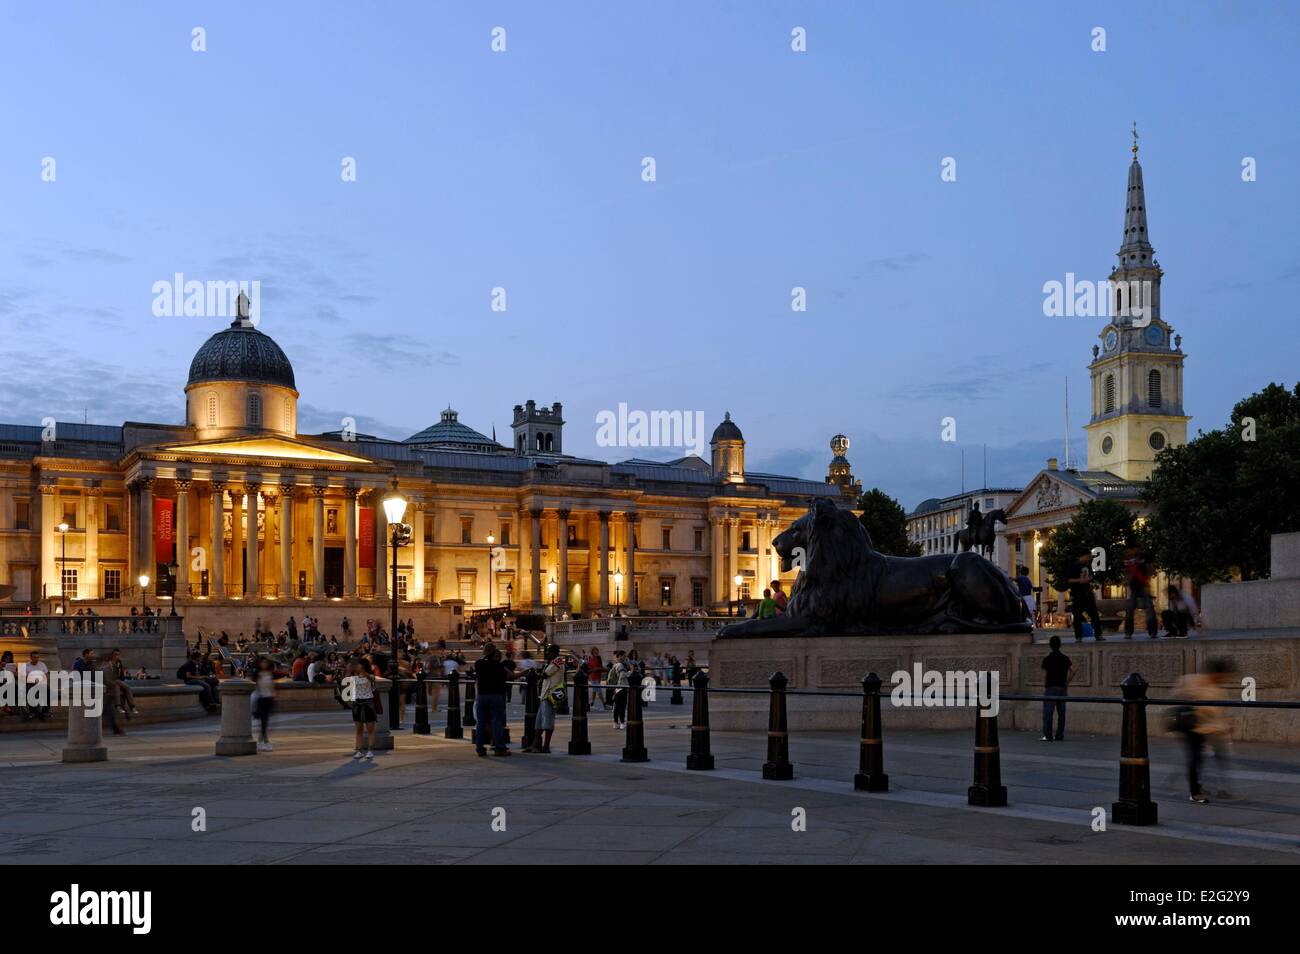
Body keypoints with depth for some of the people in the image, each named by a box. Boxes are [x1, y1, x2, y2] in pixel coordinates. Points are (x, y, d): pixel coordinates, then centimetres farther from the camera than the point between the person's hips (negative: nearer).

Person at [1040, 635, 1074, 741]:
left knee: (1048, 713, -3)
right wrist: (1066, 683, 6)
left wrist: (1044, 687, 4)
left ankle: (1048, 736, -8)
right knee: (1061, 713, 9)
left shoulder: (1047, 659, -6)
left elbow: (1044, 675, -8)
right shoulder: (1065, 658, 5)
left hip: (1050, 688, -4)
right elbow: (1072, 671, -3)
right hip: (1062, 688, 4)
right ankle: (1060, 736, 11)